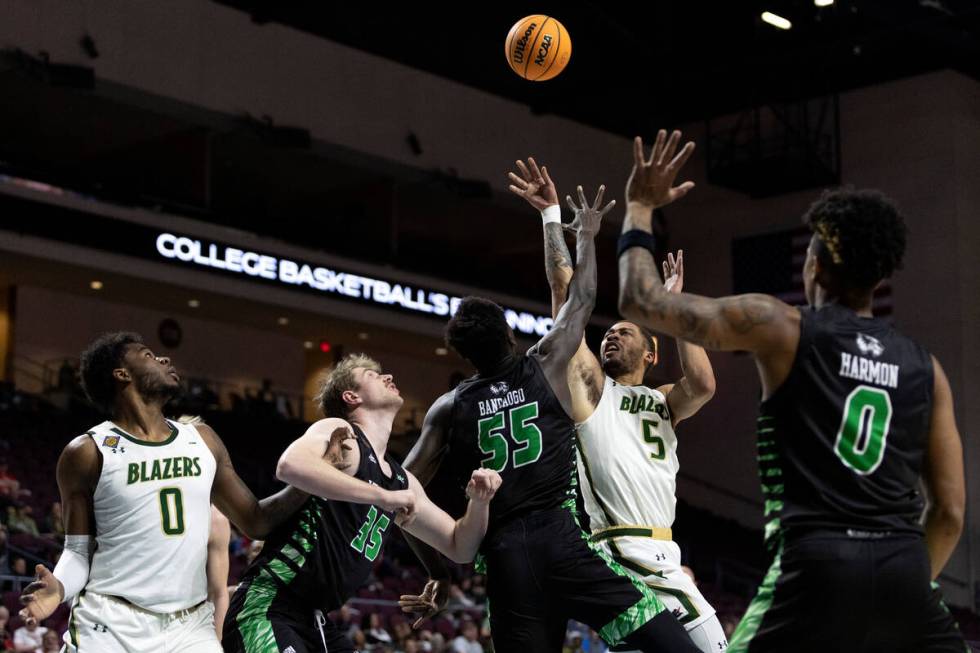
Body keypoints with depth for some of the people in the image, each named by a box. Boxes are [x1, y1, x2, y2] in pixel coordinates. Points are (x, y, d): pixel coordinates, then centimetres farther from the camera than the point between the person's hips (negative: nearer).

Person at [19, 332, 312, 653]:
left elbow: (256, 521, 18)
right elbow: (79, 551, 2)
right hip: (111, 625, -4)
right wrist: (59, 587, -19)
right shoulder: (88, 452, -2)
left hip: (190, 627, 4)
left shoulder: (202, 440, 11)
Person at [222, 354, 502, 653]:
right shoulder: (338, 431, -6)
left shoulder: (401, 480, 17)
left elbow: (459, 547, 22)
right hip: (268, 607, -9)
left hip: (315, 619, 10)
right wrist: (384, 497, -27)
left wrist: (479, 502, 1)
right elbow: (290, 465, -30)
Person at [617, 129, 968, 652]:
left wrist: (639, 208, 23)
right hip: (904, 570, 3)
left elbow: (641, 302, 8)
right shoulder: (926, 367, 14)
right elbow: (950, 512, 12)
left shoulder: (780, 329, 4)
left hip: (817, 566, -3)